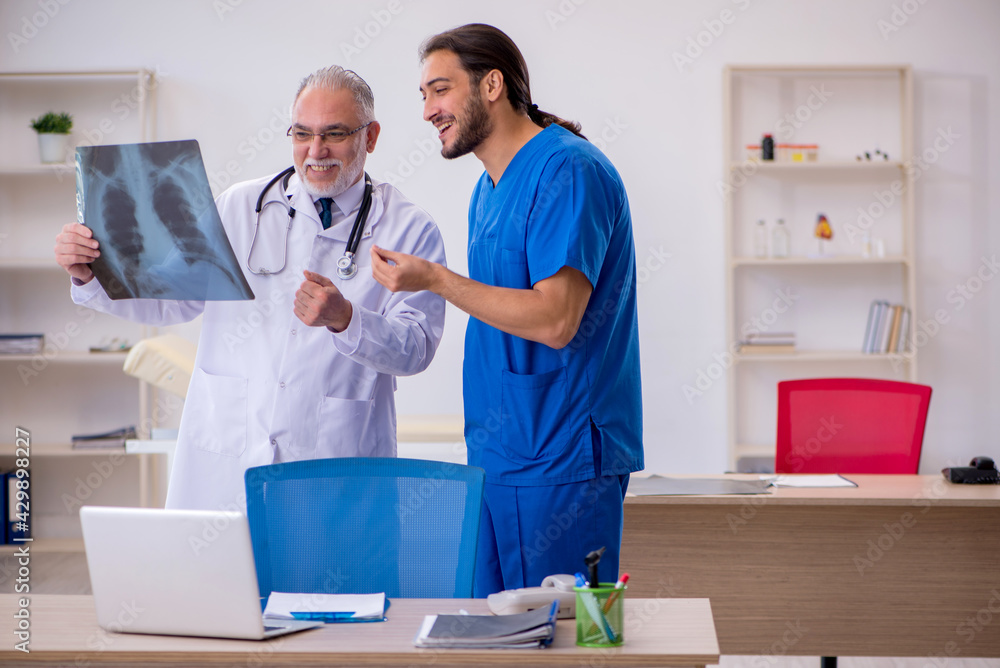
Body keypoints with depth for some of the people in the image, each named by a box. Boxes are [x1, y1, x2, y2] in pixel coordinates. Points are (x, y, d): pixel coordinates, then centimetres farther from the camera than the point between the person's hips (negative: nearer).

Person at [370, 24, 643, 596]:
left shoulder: (568, 170, -14)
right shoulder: (491, 188, 16)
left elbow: (555, 320, -23)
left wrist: (435, 279, -19)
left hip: (560, 465, -9)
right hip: (498, 459, 9)